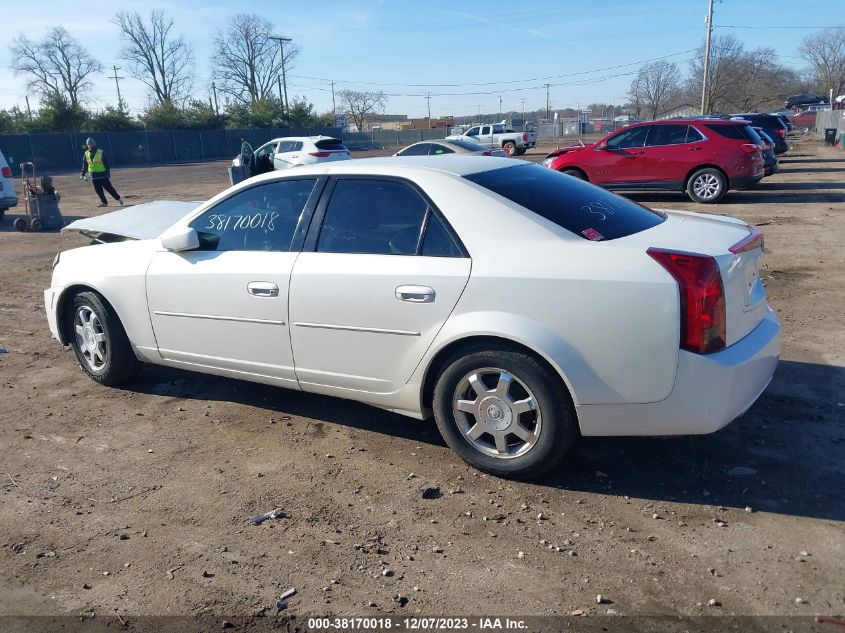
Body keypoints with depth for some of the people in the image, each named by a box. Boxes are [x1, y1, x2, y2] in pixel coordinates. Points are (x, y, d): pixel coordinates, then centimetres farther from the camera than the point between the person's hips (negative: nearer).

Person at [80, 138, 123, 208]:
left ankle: (118, 198, 10)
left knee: (108, 187, -2)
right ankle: (104, 202, 11)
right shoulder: (86, 154, 5)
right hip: (94, 175, 4)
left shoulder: (100, 152, -6)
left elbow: (106, 163, -4)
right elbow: (85, 165, 13)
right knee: (98, 190, 3)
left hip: (103, 174, -4)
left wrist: (108, 172, -8)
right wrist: (82, 174, 10)